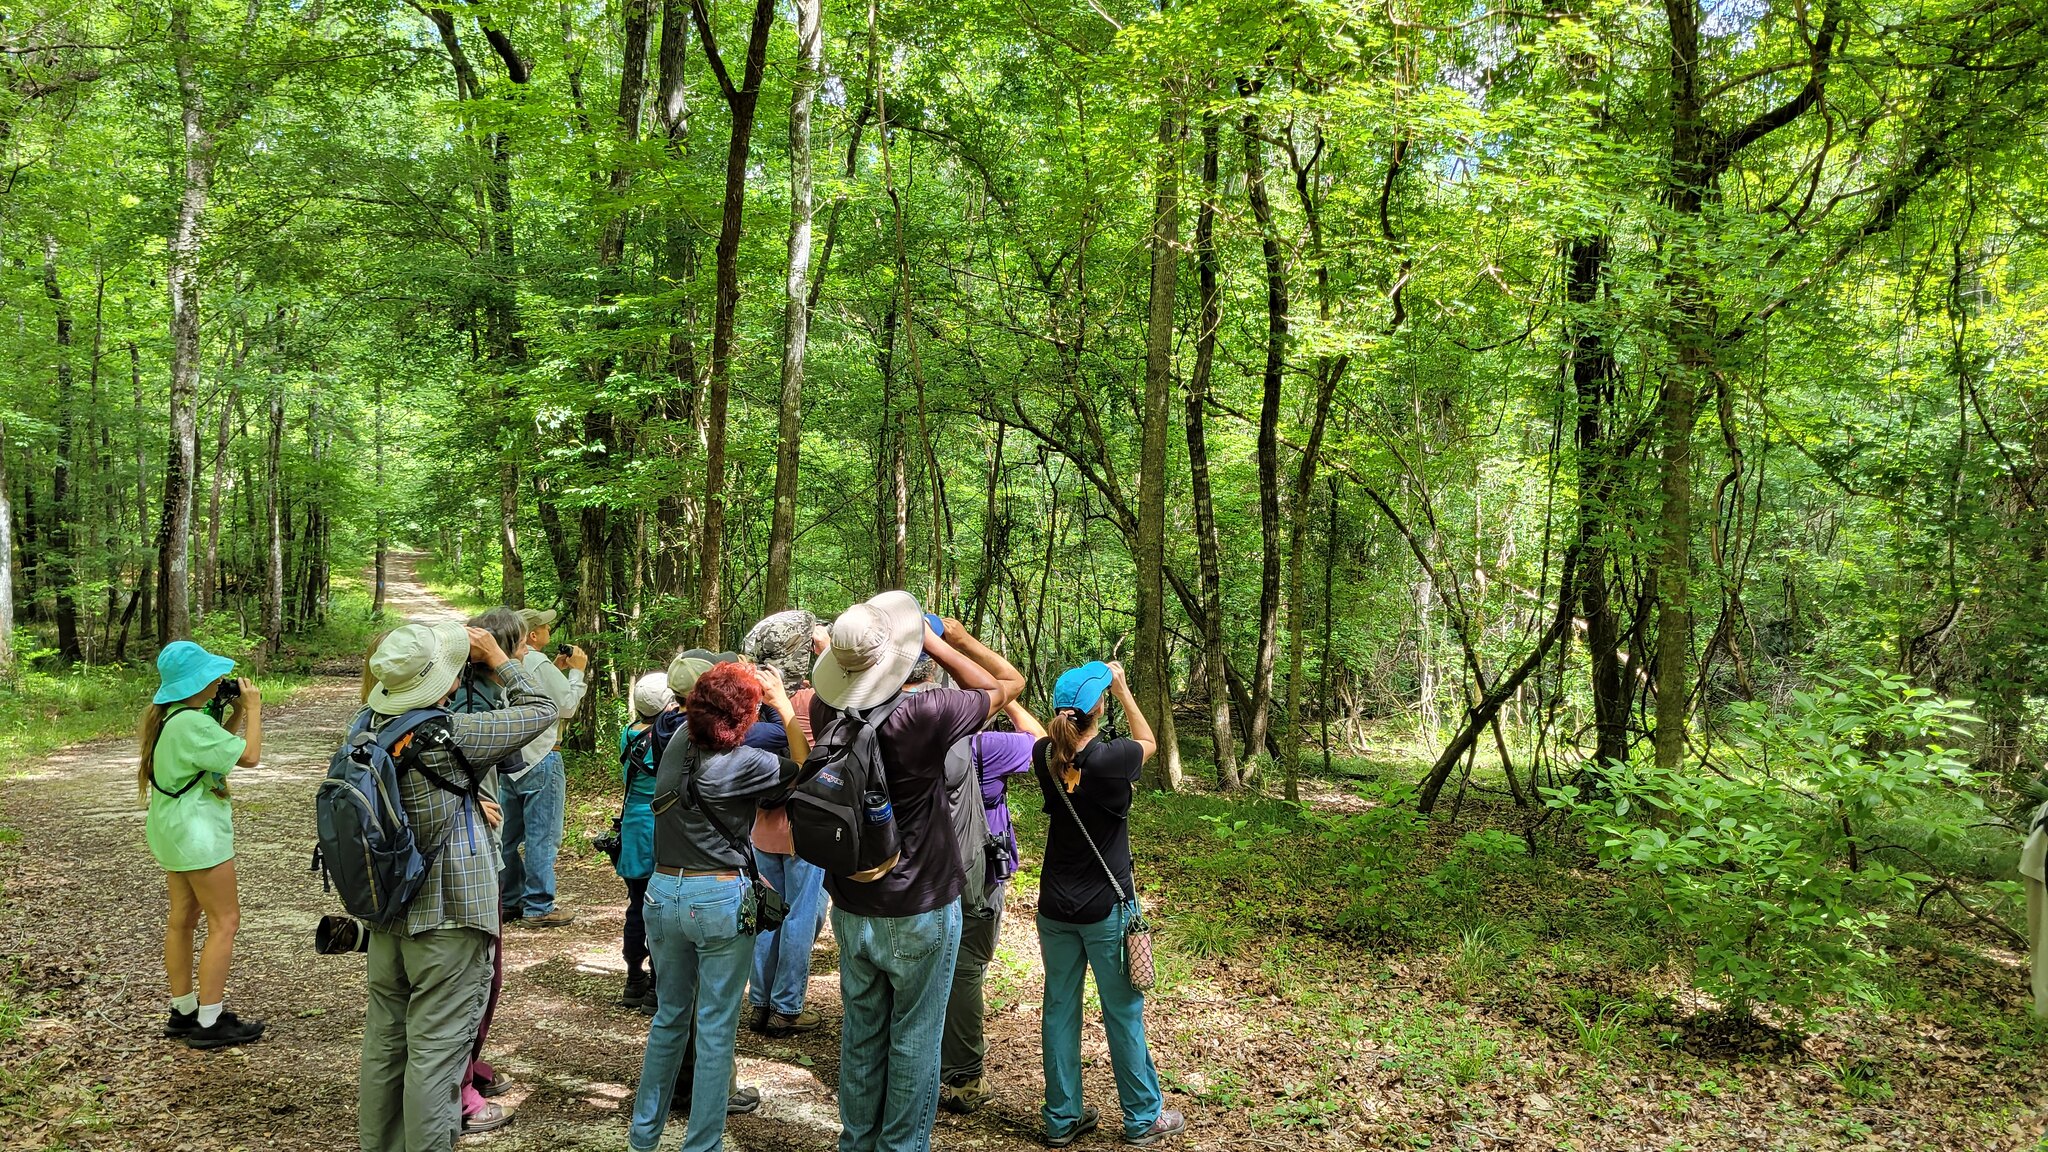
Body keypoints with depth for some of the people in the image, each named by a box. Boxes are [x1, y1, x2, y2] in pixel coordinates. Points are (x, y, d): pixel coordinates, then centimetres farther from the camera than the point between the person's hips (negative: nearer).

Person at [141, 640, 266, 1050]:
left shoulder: (166, 716, 8)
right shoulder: (191, 723, -23)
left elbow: (216, 747, 17)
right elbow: (249, 755, -20)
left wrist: (237, 713, 7)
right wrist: (253, 707, -10)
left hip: (174, 828, 11)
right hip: (197, 829, -11)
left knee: (183, 917, 16)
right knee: (224, 921, -4)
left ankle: (183, 1012, 25)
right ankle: (209, 1023, -1)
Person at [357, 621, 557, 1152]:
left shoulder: (370, 726, -1)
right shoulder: (451, 735, -21)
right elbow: (541, 710, -9)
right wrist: (497, 658, 1)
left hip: (387, 916, 8)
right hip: (446, 917, -8)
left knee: (384, 1042, 17)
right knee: (436, 1051, -1)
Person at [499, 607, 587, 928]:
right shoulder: (539, 664, -15)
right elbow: (567, 706, -9)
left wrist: (557, 670, 18)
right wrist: (576, 671, 1)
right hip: (539, 760, -8)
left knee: (509, 835, 14)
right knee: (542, 837, -2)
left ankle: (509, 902, 23)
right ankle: (538, 908, 1)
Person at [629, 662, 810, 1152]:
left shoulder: (677, 745, -1)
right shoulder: (743, 763, -17)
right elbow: (805, 770, -3)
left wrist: (746, 683, 16)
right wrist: (783, 703, -2)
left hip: (663, 892, 6)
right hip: (720, 899, -6)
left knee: (669, 1016, 21)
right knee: (716, 1030, 5)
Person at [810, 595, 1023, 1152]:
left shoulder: (826, 709, -10)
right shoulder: (925, 714, -25)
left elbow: (830, 652, 15)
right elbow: (1009, 683, -9)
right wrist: (941, 641, -6)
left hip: (851, 911, 5)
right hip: (919, 915, -5)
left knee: (861, 1032, 19)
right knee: (914, 1038, 11)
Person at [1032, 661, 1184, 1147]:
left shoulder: (1045, 757, -8)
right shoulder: (1111, 759, -21)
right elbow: (1147, 741, 1)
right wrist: (1121, 687, 7)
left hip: (1055, 908, 5)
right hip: (1106, 909, -4)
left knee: (1060, 1009, 13)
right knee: (1123, 1014, 9)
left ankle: (1062, 1119, 23)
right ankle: (1143, 1119, 23)